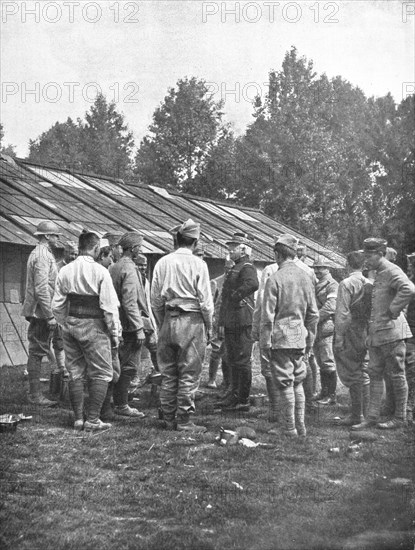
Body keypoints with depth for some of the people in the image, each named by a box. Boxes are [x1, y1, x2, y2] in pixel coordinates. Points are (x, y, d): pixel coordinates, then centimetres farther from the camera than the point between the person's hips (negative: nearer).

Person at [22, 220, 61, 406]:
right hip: (40, 312, -10)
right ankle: (35, 395, -1)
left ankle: (35, 393, 16)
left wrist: (50, 314, 22)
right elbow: (42, 289, -22)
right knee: (37, 352, -5)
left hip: (38, 314, 10)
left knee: (37, 352, 11)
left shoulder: (38, 253, 17)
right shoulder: (42, 256, -15)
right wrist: (49, 316, -22)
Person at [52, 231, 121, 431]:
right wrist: (114, 332, -3)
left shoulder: (65, 271, 4)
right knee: (101, 373, 3)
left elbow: (57, 305, 6)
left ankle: (78, 418, 16)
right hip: (93, 326, -6)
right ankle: (92, 420, -1)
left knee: (75, 373, 13)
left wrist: (65, 324, 18)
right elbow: (109, 306, -11)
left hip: (70, 325, 6)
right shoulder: (100, 272, -11)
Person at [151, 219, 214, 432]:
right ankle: (184, 421, 3)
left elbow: (155, 299, 8)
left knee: (168, 373, 12)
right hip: (192, 321, -4)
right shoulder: (198, 264, -8)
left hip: (168, 321, 5)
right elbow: (205, 301, -7)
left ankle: (169, 419, 17)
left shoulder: (162, 263, 4)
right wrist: (209, 327, 4)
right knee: (189, 374, 2)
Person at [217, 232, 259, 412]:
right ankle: (234, 396, 25)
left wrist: (235, 296, -22)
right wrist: (222, 322, 19)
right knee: (232, 361, 16)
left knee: (242, 361, -4)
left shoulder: (247, 267, -12)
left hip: (242, 322, -10)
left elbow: (253, 284, -36)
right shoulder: (235, 268, 19)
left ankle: (243, 402, 3)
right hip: (231, 323, 10)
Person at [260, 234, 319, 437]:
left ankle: (289, 429, 5)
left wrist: (265, 342, -7)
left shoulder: (275, 279, -11)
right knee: (297, 382, 15)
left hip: (280, 337, -6)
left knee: (285, 384, 0)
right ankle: (300, 426, 20)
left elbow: (267, 315, -12)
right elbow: (313, 313, 11)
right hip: (299, 338, 6)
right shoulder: (306, 277, 7)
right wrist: (310, 339, 18)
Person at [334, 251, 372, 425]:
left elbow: (342, 313, -15)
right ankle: (365, 412, 19)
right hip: (366, 335, 6)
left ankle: (356, 415, 0)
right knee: (364, 374, 13)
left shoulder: (346, 284, -12)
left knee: (351, 374, -1)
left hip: (350, 333, -6)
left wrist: (338, 338, -12)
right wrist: (370, 335, 14)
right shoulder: (369, 284, 6)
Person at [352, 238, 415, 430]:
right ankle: (372, 416, 13)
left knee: (397, 375, 1)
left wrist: (393, 312, -23)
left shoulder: (392, 271, -13)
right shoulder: (378, 274, 16)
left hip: (391, 331, -9)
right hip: (377, 333, 10)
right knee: (375, 374, 9)